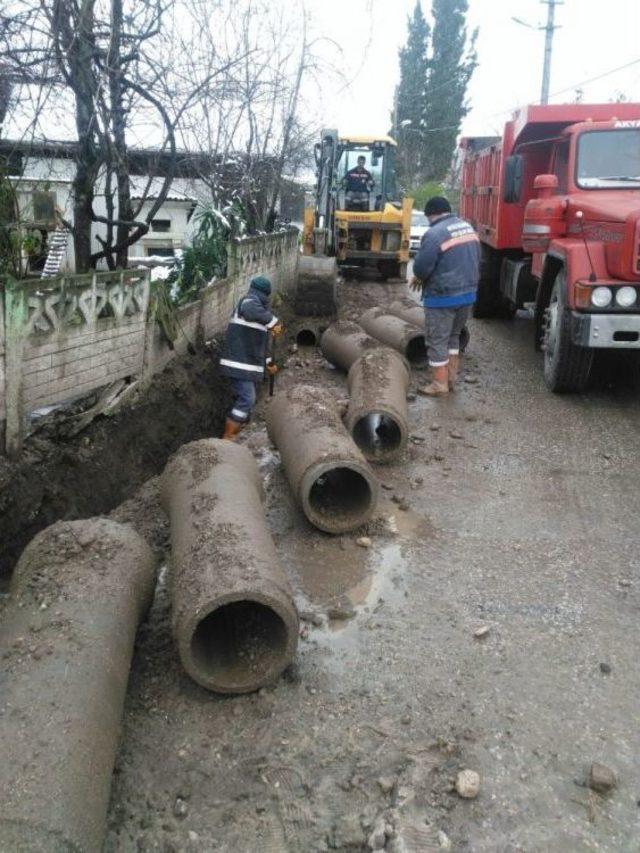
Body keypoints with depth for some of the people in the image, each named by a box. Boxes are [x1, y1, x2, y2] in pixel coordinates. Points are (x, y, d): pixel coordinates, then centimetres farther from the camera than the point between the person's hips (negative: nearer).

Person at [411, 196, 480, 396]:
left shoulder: (434, 234, -17)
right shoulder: (468, 227, 9)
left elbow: (421, 267, -18)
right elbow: (476, 260, 15)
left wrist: (419, 277, 3)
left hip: (443, 297, -8)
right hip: (468, 293, 8)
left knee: (437, 340, 4)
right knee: (453, 336, 21)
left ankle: (439, 384, 10)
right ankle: (451, 378, 26)